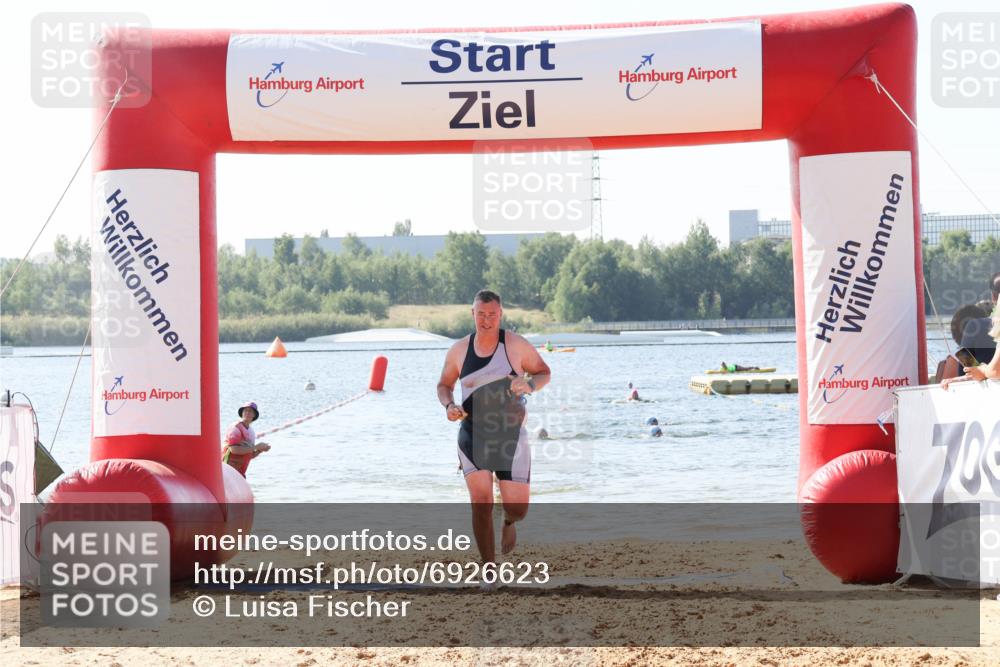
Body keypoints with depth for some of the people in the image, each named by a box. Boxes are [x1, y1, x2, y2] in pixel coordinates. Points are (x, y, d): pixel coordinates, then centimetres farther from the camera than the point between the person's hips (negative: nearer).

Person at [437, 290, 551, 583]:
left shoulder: (516, 345, -5)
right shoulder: (459, 350, 1)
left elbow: (544, 372, 6)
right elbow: (444, 385, 15)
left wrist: (530, 385, -17)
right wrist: (449, 406, -7)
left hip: (510, 435, -1)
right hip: (473, 434, 1)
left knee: (518, 508, -4)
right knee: (481, 502, -13)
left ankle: (509, 522, 37)